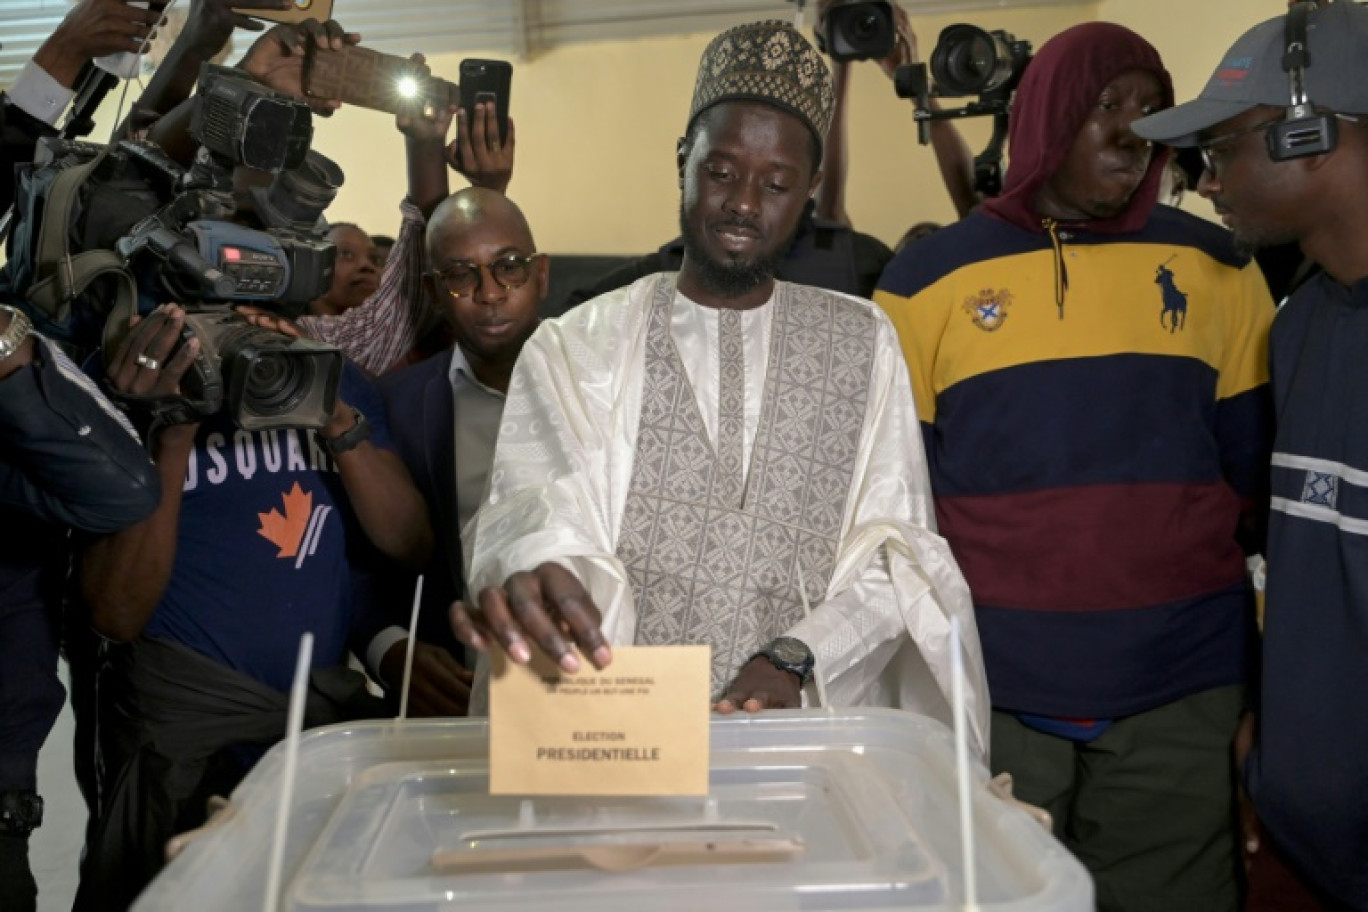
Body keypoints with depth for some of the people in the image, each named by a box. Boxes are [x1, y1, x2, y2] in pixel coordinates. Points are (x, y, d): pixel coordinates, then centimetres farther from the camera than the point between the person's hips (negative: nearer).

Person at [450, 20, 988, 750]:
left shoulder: (862, 343, 10)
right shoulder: (576, 347, 5)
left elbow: (891, 550, 4)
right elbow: (540, 517, -9)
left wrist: (791, 661, -14)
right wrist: (532, 575, -32)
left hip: (813, 720, 1)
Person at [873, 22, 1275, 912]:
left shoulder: (1217, 269, 5)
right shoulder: (929, 277, 1)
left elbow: (1257, 473, 9)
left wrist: (1268, 666, 6)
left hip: (1182, 688, 2)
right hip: (989, 690, -1)